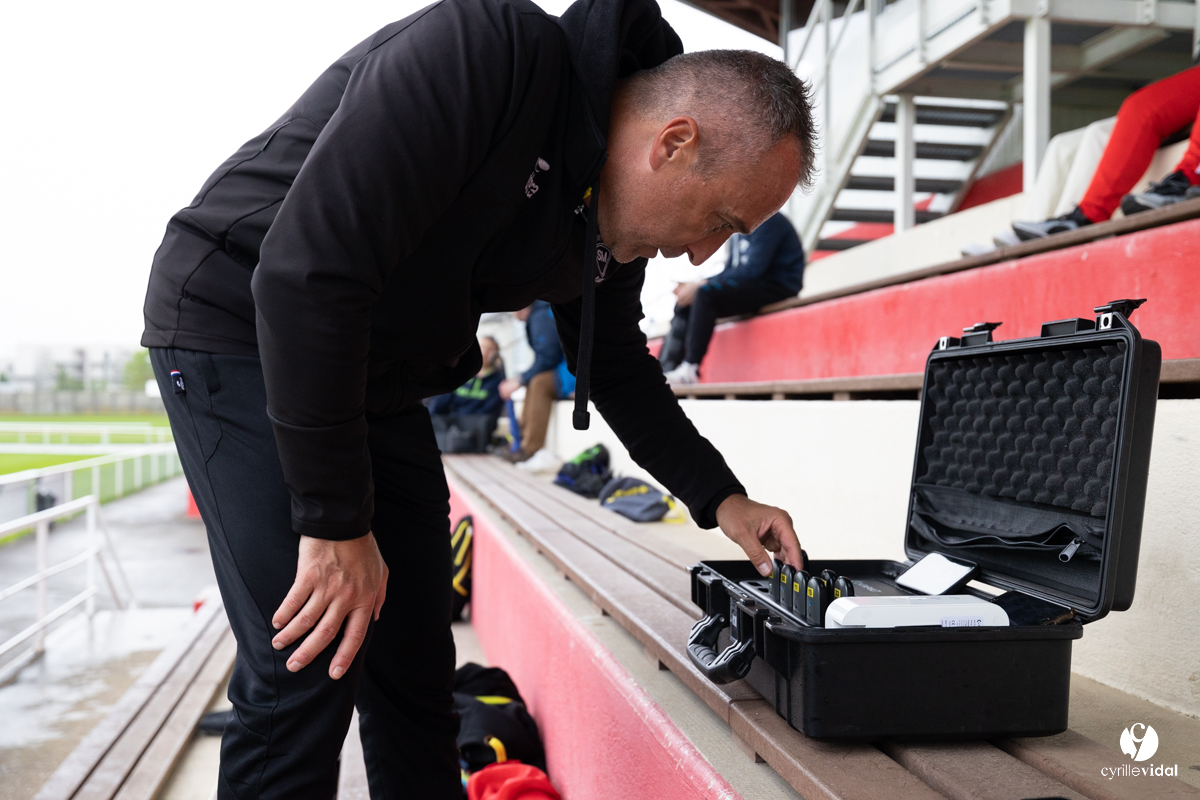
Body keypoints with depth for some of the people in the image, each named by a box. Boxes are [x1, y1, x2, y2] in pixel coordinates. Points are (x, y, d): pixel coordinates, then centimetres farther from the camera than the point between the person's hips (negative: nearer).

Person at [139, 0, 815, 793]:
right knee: (307, 671, -14)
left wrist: (720, 497, 9)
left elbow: (616, 365, 16)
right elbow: (307, 270, -33)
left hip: (377, 381, 8)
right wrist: (336, 521, -27)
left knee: (417, 665, 9)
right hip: (241, 327, -7)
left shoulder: (614, 219, -1)